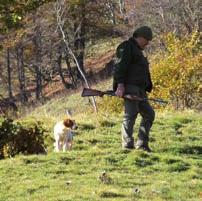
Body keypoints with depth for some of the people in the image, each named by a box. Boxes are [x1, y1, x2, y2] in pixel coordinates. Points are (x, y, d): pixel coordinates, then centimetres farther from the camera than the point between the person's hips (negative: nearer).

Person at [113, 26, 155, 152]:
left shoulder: (138, 51, 27)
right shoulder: (126, 47, -4)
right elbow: (120, 67, -16)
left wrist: (145, 90, 24)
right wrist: (120, 85, -26)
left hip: (139, 91, 10)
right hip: (129, 88, -10)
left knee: (149, 114, 10)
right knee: (131, 115, -14)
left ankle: (142, 144, 11)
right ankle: (127, 145, -16)